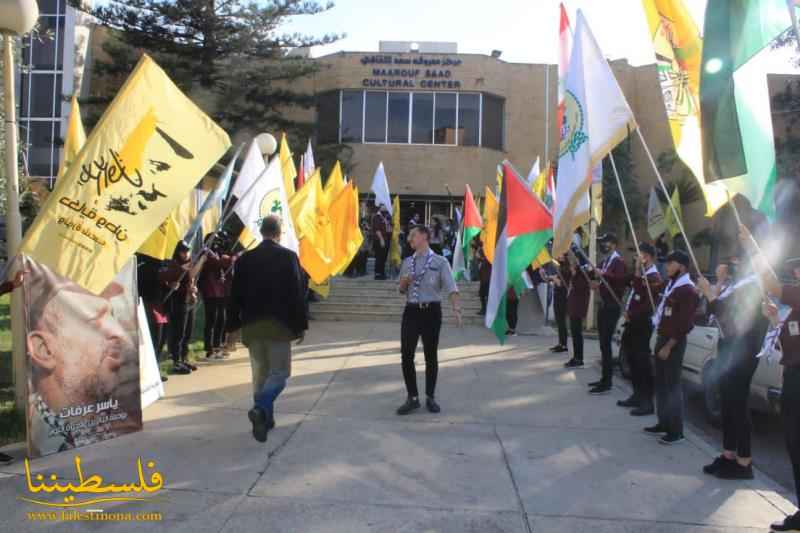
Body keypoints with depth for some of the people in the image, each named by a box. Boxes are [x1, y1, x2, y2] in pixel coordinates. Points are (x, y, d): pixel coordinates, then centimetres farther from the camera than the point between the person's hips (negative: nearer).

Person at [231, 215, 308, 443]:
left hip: (252, 326, 4)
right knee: (279, 372, 2)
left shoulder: (245, 259, 4)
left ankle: (264, 419, 21)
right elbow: (297, 293, -9)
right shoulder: (288, 257, -8)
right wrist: (301, 325, -2)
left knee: (260, 372, 15)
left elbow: (236, 295, 6)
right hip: (279, 324, -4)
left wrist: (238, 324, 16)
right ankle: (261, 409, -20)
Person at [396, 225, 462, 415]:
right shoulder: (407, 262, 11)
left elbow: (451, 288, -13)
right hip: (411, 311, 4)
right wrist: (404, 283, -5)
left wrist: (456, 309, -27)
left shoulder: (440, 262, -3)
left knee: (431, 356, 7)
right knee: (407, 355, -1)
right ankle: (412, 398, 13)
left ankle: (430, 397, 22)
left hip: (431, 311, -4)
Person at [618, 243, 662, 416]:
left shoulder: (654, 278, -14)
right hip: (633, 323, 9)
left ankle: (647, 402, 0)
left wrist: (630, 315, -14)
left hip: (642, 324, -9)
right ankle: (638, 396, 26)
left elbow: (648, 305, -20)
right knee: (633, 360, 15)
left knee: (642, 362, -6)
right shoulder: (640, 276, 13)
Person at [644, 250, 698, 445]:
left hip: (674, 343, -9)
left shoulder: (687, 290, -15)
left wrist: (669, 346, -19)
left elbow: (685, 323, -20)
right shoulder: (671, 285, 14)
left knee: (672, 385, -5)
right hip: (662, 338, 9)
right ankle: (663, 423, 24)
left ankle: (676, 431, 3)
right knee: (661, 383, 14)